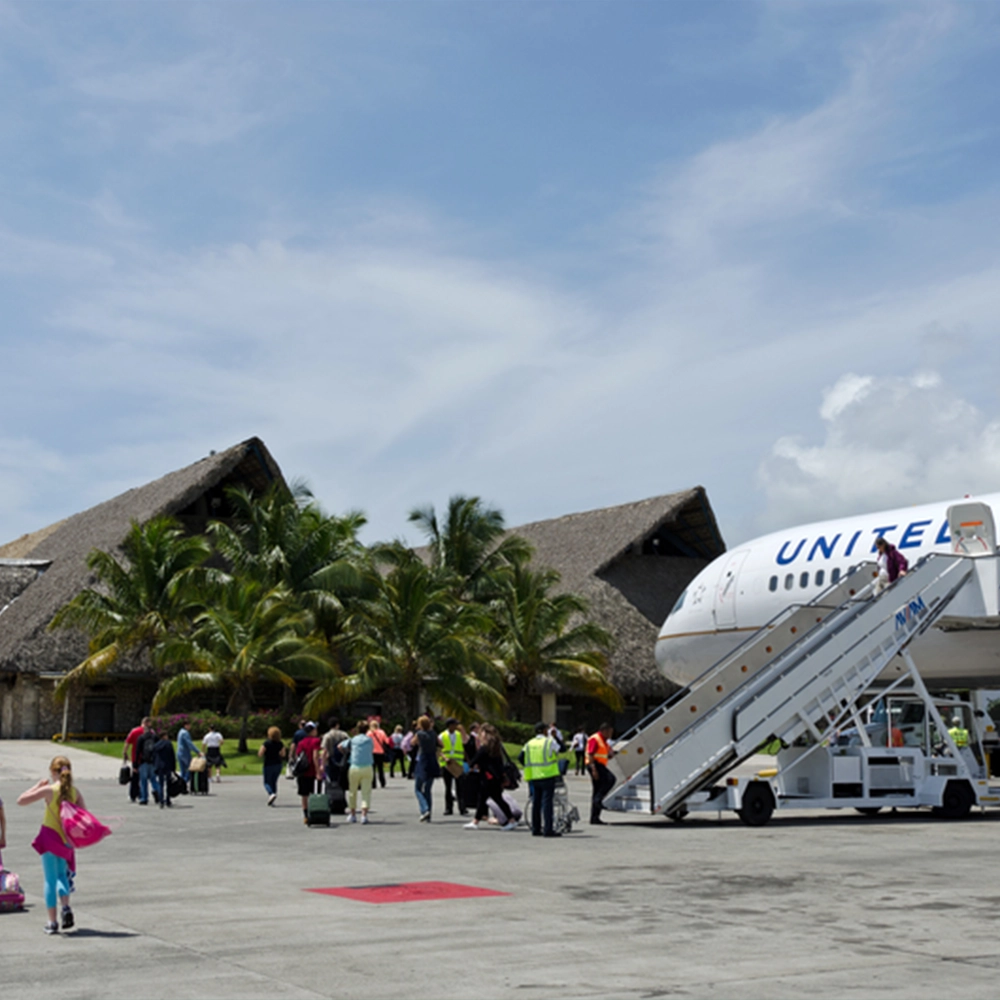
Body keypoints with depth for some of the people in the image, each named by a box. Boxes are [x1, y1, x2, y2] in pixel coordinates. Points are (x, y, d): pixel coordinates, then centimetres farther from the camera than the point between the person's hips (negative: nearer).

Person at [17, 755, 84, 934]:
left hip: (49, 837, -4)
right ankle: (66, 906, -1)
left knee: (50, 879, 3)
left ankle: (52, 922, 3)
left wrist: (38, 785, 1)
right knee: (61, 874, 22)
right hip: (66, 840, 4)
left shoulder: (49, 790, -13)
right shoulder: (75, 792, -1)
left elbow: (21, 800, -7)